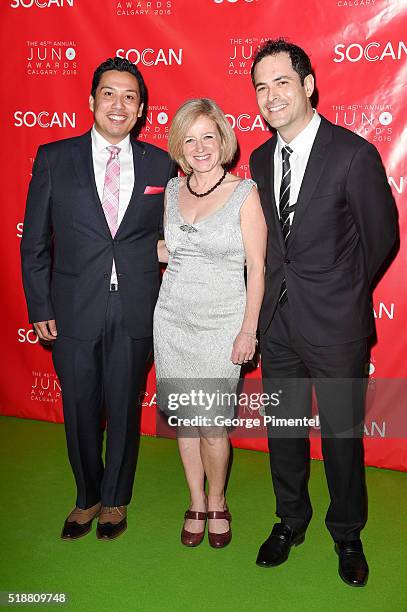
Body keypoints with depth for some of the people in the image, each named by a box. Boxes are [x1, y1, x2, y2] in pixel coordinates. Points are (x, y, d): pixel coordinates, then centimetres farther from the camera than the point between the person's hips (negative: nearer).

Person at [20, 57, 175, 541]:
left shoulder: (160, 164, 2)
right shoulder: (54, 158, -1)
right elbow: (35, 242, 2)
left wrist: (165, 303, 0)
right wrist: (40, 308, -2)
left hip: (135, 314, 0)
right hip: (74, 312, 0)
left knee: (124, 410, 13)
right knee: (80, 412, 13)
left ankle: (115, 499, 37)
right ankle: (87, 497, 38)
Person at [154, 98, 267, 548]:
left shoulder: (245, 193, -7)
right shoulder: (173, 189, 7)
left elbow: (256, 266, -8)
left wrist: (248, 330, -10)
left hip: (221, 323, -4)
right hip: (173, 318, 5)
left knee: (211, 424, -2)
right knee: (183, 419, 11)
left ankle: (217, 503, 25)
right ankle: (196, 503, 31)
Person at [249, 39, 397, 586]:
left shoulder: (354, 154, -13)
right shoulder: (260, 159, 5)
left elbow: (381, 235, -4)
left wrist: (340, 294, 5)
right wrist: (280, 291, 6)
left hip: (334, 322, -5)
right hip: (277, 320, 5)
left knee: (342, 434, 9)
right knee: (283, 427, 17)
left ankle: (347, 534, 34)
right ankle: (290, 520, 40)